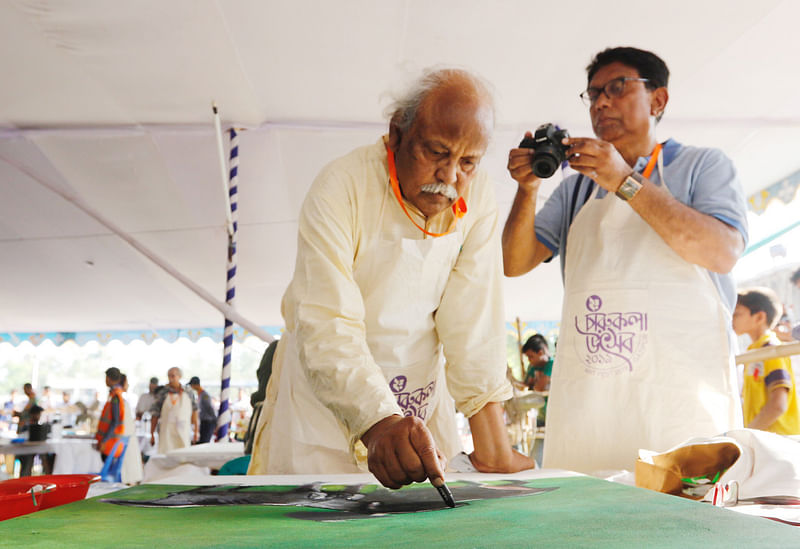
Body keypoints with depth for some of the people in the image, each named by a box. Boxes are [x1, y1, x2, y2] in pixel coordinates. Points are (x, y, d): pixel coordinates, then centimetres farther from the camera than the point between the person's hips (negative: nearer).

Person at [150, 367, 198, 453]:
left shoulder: (187, 393, 7)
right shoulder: (163, 393, -2)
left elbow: (194, 411, 13)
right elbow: (155, 414, 0)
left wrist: (196, 431, 12)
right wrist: (152, 434, -3)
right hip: (167, 432, -3)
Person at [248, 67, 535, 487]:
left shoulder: (477, 198, -11)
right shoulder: (340, 187, -23)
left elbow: (475, 326, -14)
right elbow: (327, 328, -32)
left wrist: (494, 451, -19)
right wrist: (378, 423, -48)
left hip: (421, 391, 3)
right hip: (324, 391, -3)